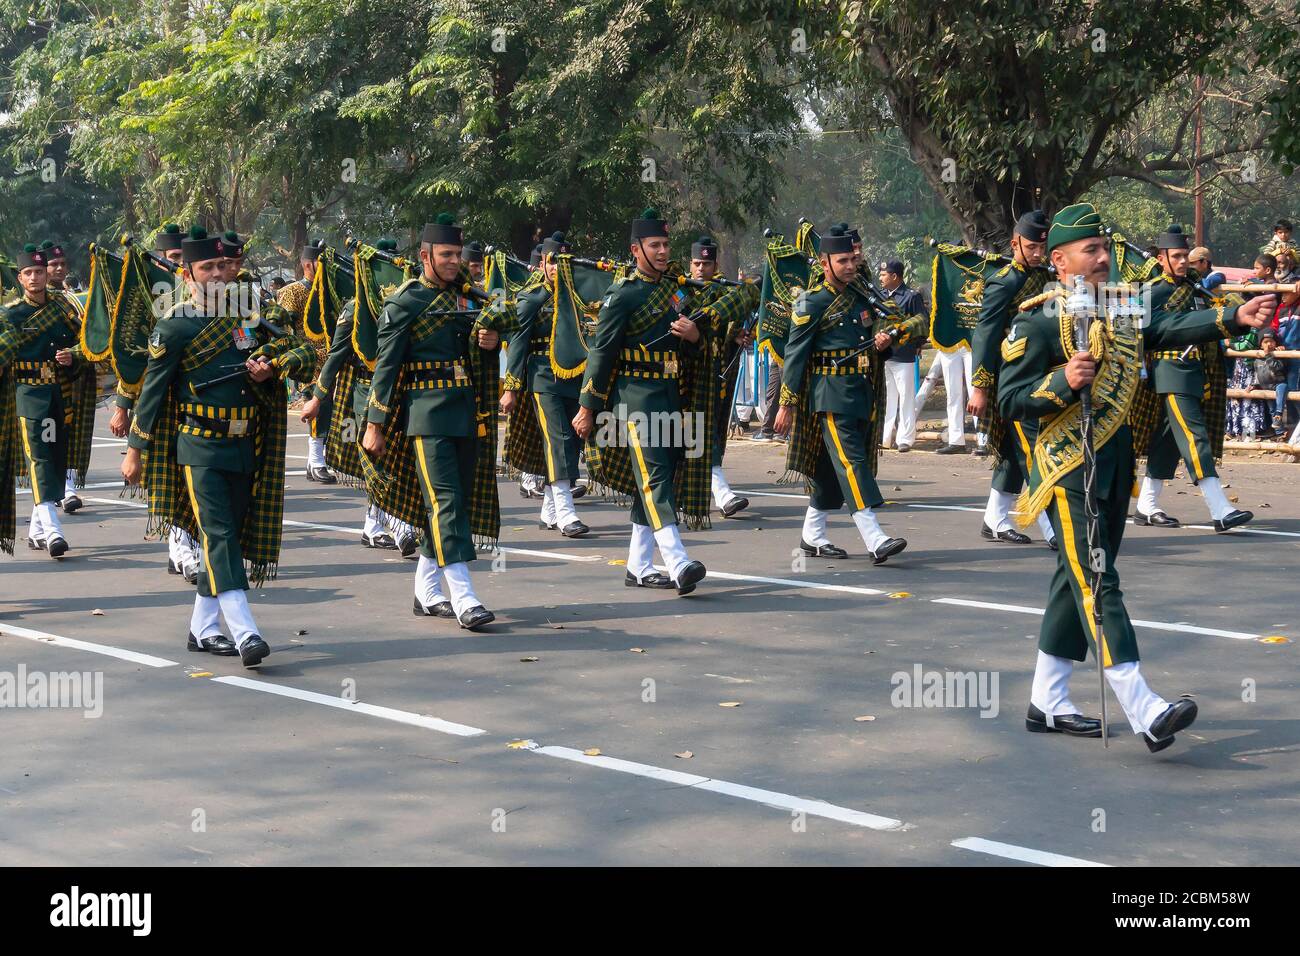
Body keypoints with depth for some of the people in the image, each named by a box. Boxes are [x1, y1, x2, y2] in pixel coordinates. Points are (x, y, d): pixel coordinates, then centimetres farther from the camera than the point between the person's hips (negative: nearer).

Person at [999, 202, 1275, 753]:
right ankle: (1144, 712, -20)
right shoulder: (1037, 322, -7)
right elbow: (1009, 401, -10)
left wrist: (1235, 318, -20)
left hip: (1117, 466, 8)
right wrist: (1064, 382, -25)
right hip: (1069, 469, -8)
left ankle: (1047, 704, 21)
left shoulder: (1123, 309, 12)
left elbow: (1172, 328, -5)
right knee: (1096, 583, -12)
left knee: (1077, 581, 12)